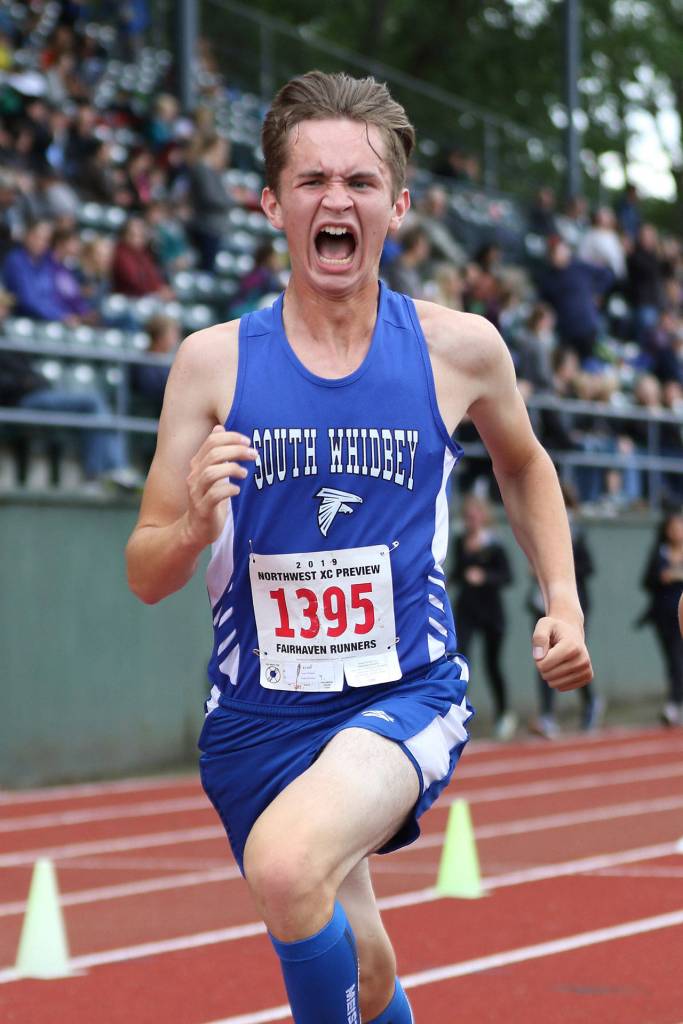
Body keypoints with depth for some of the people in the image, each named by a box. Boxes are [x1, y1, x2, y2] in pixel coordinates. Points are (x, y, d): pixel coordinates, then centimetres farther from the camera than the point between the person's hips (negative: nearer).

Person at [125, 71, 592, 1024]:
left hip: (407, 698, -2)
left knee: (288, 869, -33)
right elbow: (146, 576, -1)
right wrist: (195, 525, -23)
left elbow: (524, 463, 20)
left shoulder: (460, 348, -3)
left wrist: (563, 602, 8)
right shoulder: (214, 360, -4)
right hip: (257, 717, 2)